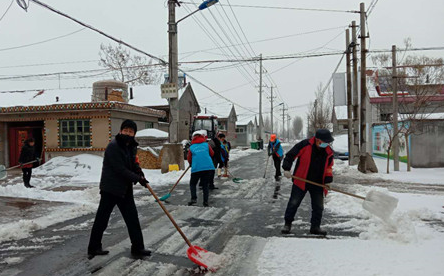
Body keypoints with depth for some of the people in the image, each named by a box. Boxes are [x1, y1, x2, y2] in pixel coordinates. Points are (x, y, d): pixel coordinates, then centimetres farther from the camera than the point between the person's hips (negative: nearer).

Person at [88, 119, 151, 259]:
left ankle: (137, 248, 16)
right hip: (110, 189, -8)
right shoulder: (113, 146, -19)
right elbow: (120, 169, -22)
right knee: (102, 219, 5)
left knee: (132, 218, 8)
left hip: (125, 189, 8)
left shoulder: (131, 146, 7)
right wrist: (138, 178, -18)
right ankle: (93, 248, 22)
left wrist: (139, 172, -5)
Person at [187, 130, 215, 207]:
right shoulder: (206, 144, 9)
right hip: (208, 167, 1)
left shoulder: (191, 147, 8)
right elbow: (212, 153, 17)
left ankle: (194, 198, -3)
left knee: (192, 183, 15)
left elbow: (189, 158, 12)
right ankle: (205, 202, 6)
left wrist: (192, 164, 32)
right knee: (205, 184, 12)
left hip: (196, 168, -1)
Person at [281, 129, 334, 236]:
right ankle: (288, 224, 19)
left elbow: (328, 167, 11)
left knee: (318, 206, 7)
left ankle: (315, 227, 22)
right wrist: (286, 169, -19)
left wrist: (328, 181, -1)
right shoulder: (305, 145, -15)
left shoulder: (328, 152, -1)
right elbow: (290, 155, -10)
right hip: (301, 181, -4)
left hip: (317, 184, 4)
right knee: (294, 203, 3)